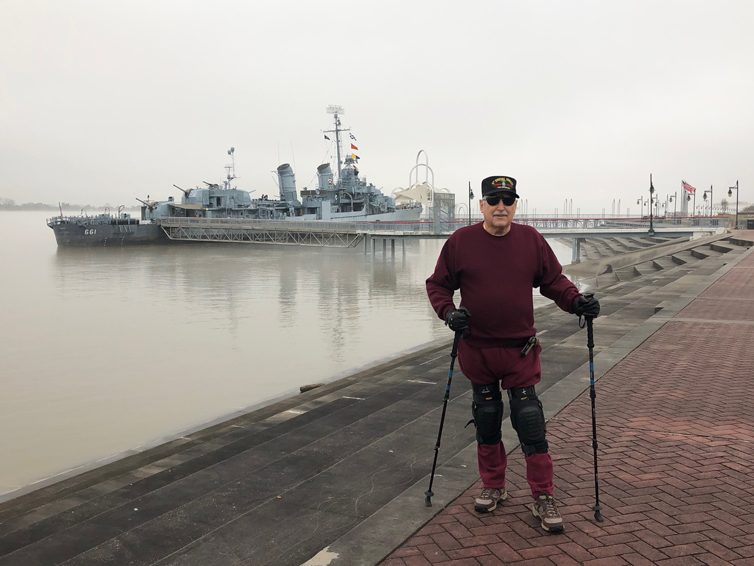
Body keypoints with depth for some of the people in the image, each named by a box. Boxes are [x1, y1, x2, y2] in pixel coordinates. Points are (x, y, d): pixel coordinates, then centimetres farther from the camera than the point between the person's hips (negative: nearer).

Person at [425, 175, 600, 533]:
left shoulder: (531, 239, 1)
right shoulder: (460, 241, -3)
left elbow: (553, 280, 9)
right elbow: (437, 285, 4)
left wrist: (577, 301, -9)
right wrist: (448, 312, -14)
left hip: (521, 350, 0)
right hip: (477, 349, 1)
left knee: (530, 421, -1)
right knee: (486, 419, 14)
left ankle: (543, 498, 12)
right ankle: (493, 486, 32)